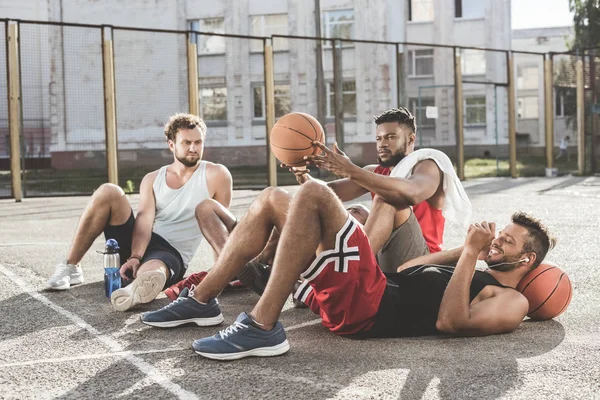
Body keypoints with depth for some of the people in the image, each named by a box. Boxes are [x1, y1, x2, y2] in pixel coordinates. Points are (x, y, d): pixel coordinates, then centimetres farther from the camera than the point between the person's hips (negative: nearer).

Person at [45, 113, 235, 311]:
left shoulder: (215, 175, 1)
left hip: (172, 255, -4)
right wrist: (135, 257, -26)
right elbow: (144, 219, -8)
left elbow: (220, 226, -2)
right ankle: (70, 268, -14)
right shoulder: (152, 180, 9)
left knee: (149, 275, -40)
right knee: (108, 192, -19)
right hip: (136, 244, 4)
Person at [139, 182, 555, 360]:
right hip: (360, 293, 9)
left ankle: (262, 328, -26)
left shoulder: (510, 301, 2)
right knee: (271, 199, 9)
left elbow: (450, 321, -16)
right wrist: (466, 250, 29)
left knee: (313, 193, -26)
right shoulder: (474, 276, 30)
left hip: (367, 307, -9)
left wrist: (471, 253, -13)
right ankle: (202, 301, 8)